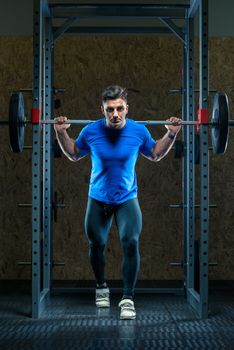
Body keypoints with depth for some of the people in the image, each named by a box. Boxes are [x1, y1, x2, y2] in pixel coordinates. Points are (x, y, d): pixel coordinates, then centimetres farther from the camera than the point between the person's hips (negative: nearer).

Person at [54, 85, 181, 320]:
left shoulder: (139, 131, -13)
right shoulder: (91, 131, -13)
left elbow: (155, 155, 7)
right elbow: (74, 155, 6)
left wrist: (172, 134, -4)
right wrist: (61, 133, -7)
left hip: (127, 199, -1)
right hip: (98, 199, 1)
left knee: (131, 243, -18)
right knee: (96, 245, 14)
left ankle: (128, 299, -8)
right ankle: (101, 288, 40)